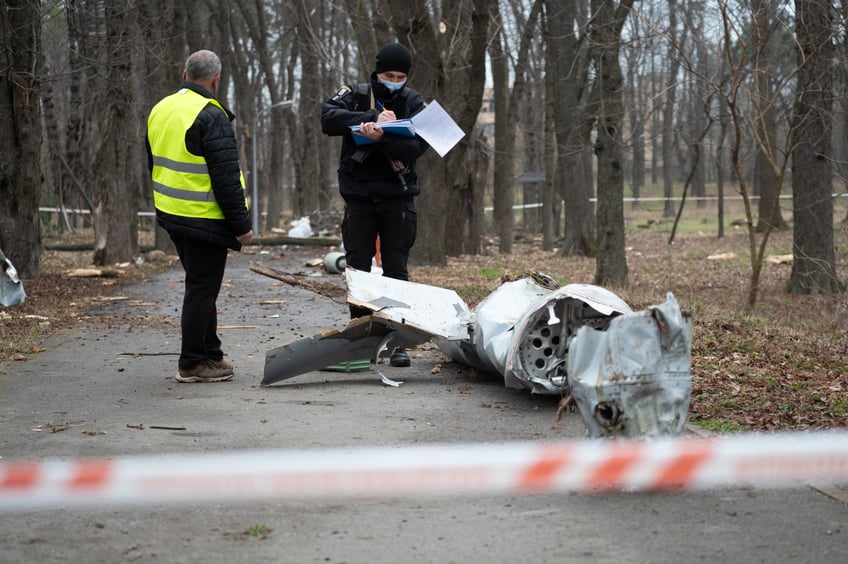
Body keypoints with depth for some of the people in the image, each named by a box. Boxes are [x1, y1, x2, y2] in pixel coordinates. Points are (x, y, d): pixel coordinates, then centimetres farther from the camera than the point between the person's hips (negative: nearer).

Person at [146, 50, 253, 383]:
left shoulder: (161, 110, 11)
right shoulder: (210, 116, -18)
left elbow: (155, 165, 21)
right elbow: (226, 176, -20)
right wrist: (241, 223, -16)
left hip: (171, 215, 9)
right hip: (205, 219, -9)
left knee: (201, 287, 18)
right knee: (202, 289, -1)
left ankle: (210, 354, 25)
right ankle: (192, 364, 3)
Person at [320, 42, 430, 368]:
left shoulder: (414, 104, 1)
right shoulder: (355, 95, 2)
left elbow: (417, 147, -13)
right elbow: (328, 118, -17)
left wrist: (382, 138, -31)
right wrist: (373, 117, -26)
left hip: (398, 197, -1)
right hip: (359, 197, 1)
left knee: (396, 271, 0)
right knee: (358, 270, 4)